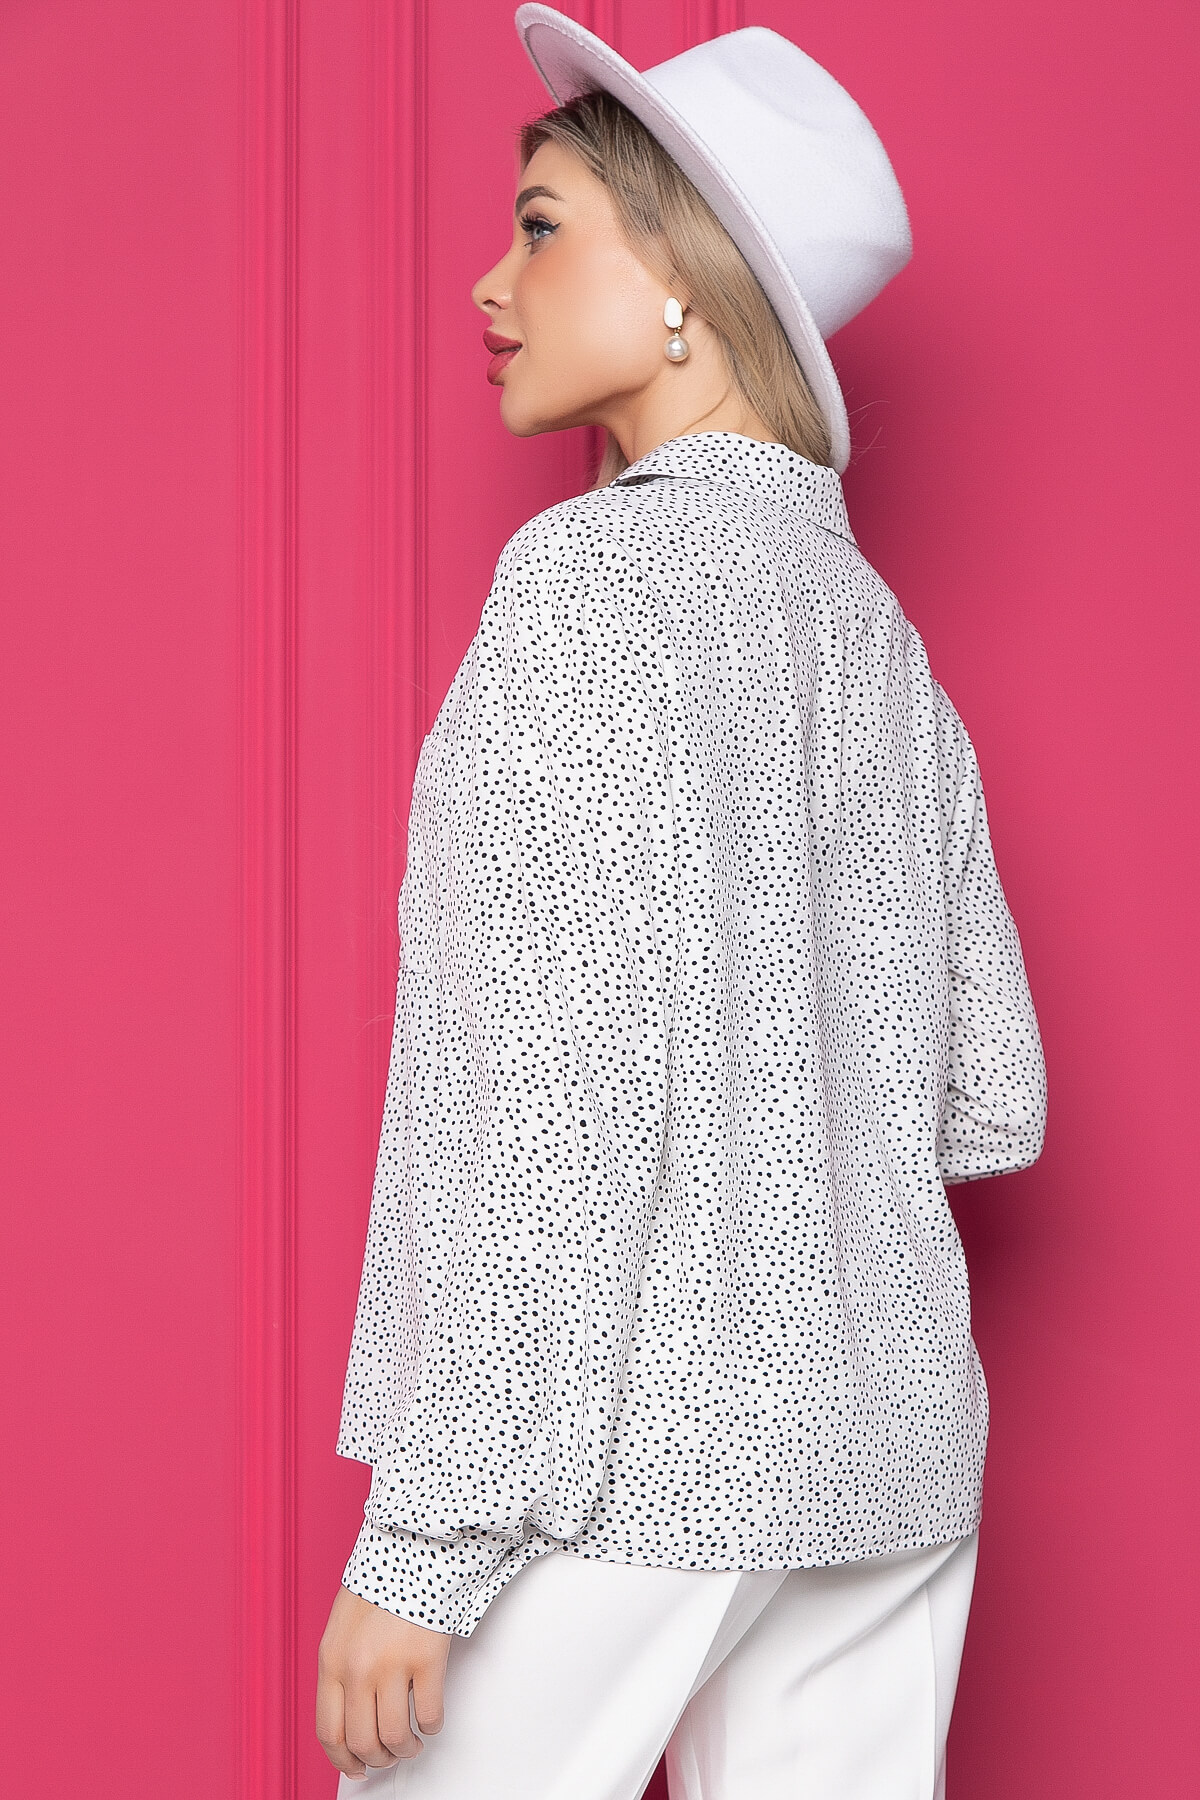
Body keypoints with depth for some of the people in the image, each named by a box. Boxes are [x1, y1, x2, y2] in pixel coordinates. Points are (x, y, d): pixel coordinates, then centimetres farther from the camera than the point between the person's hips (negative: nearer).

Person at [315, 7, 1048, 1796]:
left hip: (631, 1455, -7)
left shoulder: (602, 571, -10)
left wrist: (424, 1542, -16)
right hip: (890, 1458, 7)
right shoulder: (878, 633, 12)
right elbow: (991, 1107, 14)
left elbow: (573, 1073, -18)